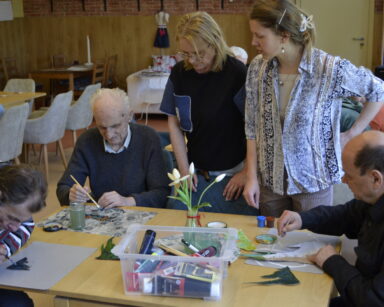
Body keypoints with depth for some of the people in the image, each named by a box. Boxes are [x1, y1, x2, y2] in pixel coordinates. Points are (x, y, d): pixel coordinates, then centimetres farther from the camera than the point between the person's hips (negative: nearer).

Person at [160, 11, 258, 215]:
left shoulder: (237, 74, -16)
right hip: (197, 174, 4)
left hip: (233, 175, -4)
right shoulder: (179, 73, -2)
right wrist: (184, 170, 3)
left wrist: (247, 173, -8)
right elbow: (174, 122, 6)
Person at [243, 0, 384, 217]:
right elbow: (252, 128, 1)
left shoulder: (331, 69, -16)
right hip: (270, 180, 3)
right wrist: (252, 177, -3)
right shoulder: (258, 68, -4)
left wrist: (351, 134, -3)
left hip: (313, 182, -3)